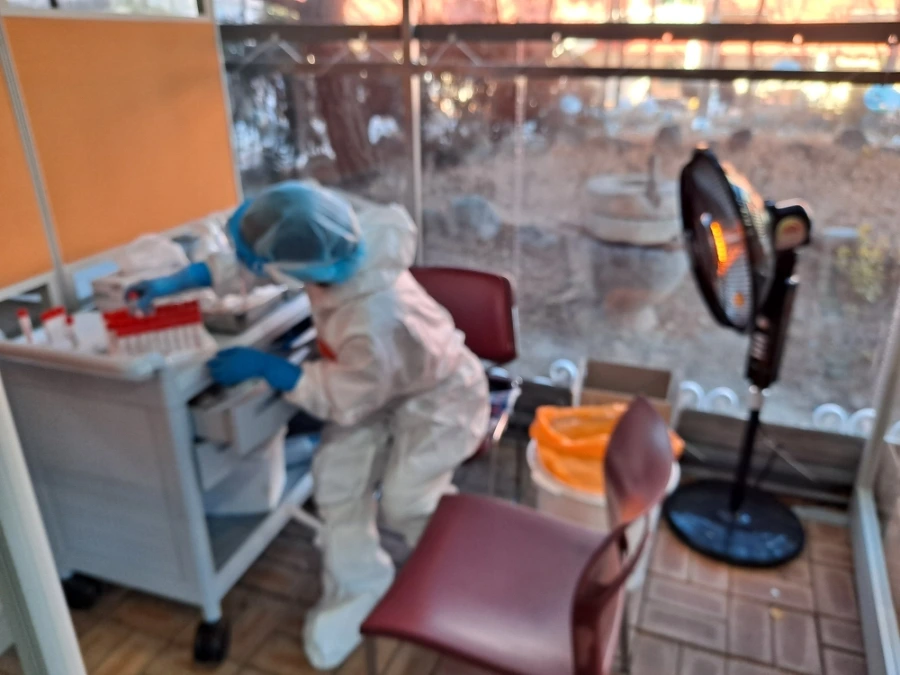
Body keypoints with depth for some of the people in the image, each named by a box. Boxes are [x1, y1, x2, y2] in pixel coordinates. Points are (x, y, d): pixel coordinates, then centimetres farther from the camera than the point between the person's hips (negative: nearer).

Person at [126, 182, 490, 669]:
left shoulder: (377, 324, -46)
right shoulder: (331, 245, -26)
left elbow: (343, 400, -27)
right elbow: (257, 254, -6)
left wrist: (263, 367, -25)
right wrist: (180, 281, -7)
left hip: (436, 397, -7)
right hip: (372, 383, 7)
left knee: (403, 505, -8)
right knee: (335, 477, -2)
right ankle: (355, 587, 22)